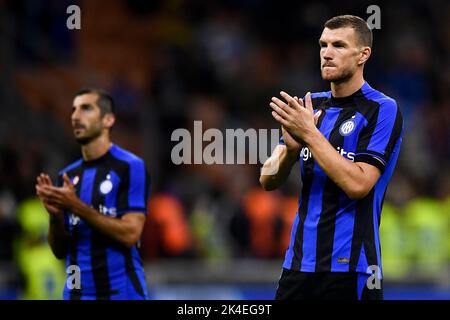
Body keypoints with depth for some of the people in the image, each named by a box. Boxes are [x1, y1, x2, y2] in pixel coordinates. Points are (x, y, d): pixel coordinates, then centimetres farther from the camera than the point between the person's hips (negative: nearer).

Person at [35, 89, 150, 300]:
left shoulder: (130, 167, -6)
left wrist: (77, 206, -18)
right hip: (77, 292, 5)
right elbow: (60, 250, 11)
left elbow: (130, 234, -16)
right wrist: (55, 215, -8)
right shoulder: (67, 176, 11)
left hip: (121, 292, -5)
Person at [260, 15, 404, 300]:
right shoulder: (309, 106, 10)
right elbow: (268, 181, 6)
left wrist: (310, 134, -18)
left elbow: (357, 185, -18)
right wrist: (291, 148, -14)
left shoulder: (383, 110, -8)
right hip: (299, 263, 5)